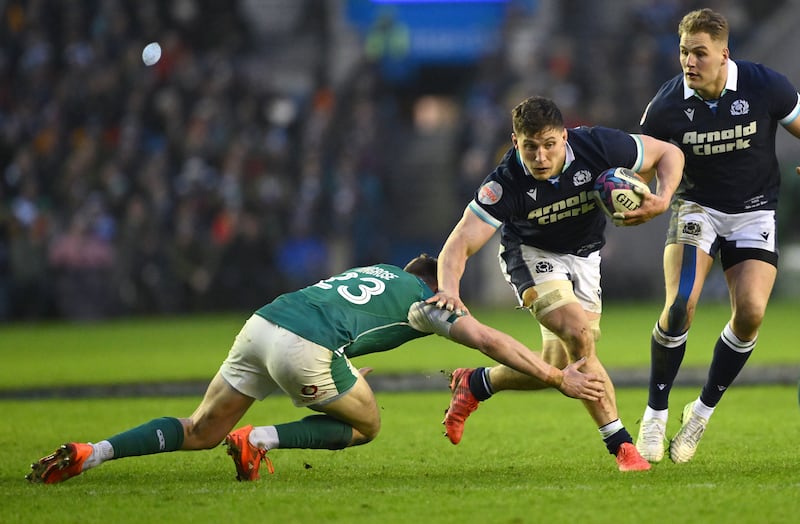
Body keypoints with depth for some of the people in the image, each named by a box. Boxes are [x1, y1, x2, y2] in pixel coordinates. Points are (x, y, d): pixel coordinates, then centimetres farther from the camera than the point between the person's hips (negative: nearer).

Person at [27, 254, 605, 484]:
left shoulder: (373, 271, 34)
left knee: (200, 432, 14)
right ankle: (260, 439, -2)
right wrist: (558, 378, 14)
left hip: (261, 325, 7)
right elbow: (489, 339, 9)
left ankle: (90, 453, -2)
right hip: (305, 349, -7)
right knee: (365, 425, 17)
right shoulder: (426, 299, 15)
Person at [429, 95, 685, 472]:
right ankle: (620, 444, -15)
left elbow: (669, 153, -11)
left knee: (558, 369, -2)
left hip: (584, 256, 4)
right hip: (531, 253, -4)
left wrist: (661, 200, -30)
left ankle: (474, 384, 24)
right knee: (579, 336, -26)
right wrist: (449, 289, -54)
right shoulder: (505, 184, -31)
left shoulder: (597, 146, -26)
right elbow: (459, 246, -34)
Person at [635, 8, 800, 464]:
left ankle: (703, 411, 5)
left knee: (751, 313, -17)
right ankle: (656, 413, -3)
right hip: (697, 207, 0)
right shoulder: (668, 105, -15)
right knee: (681, 304, -22)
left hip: (755, 211, 0)